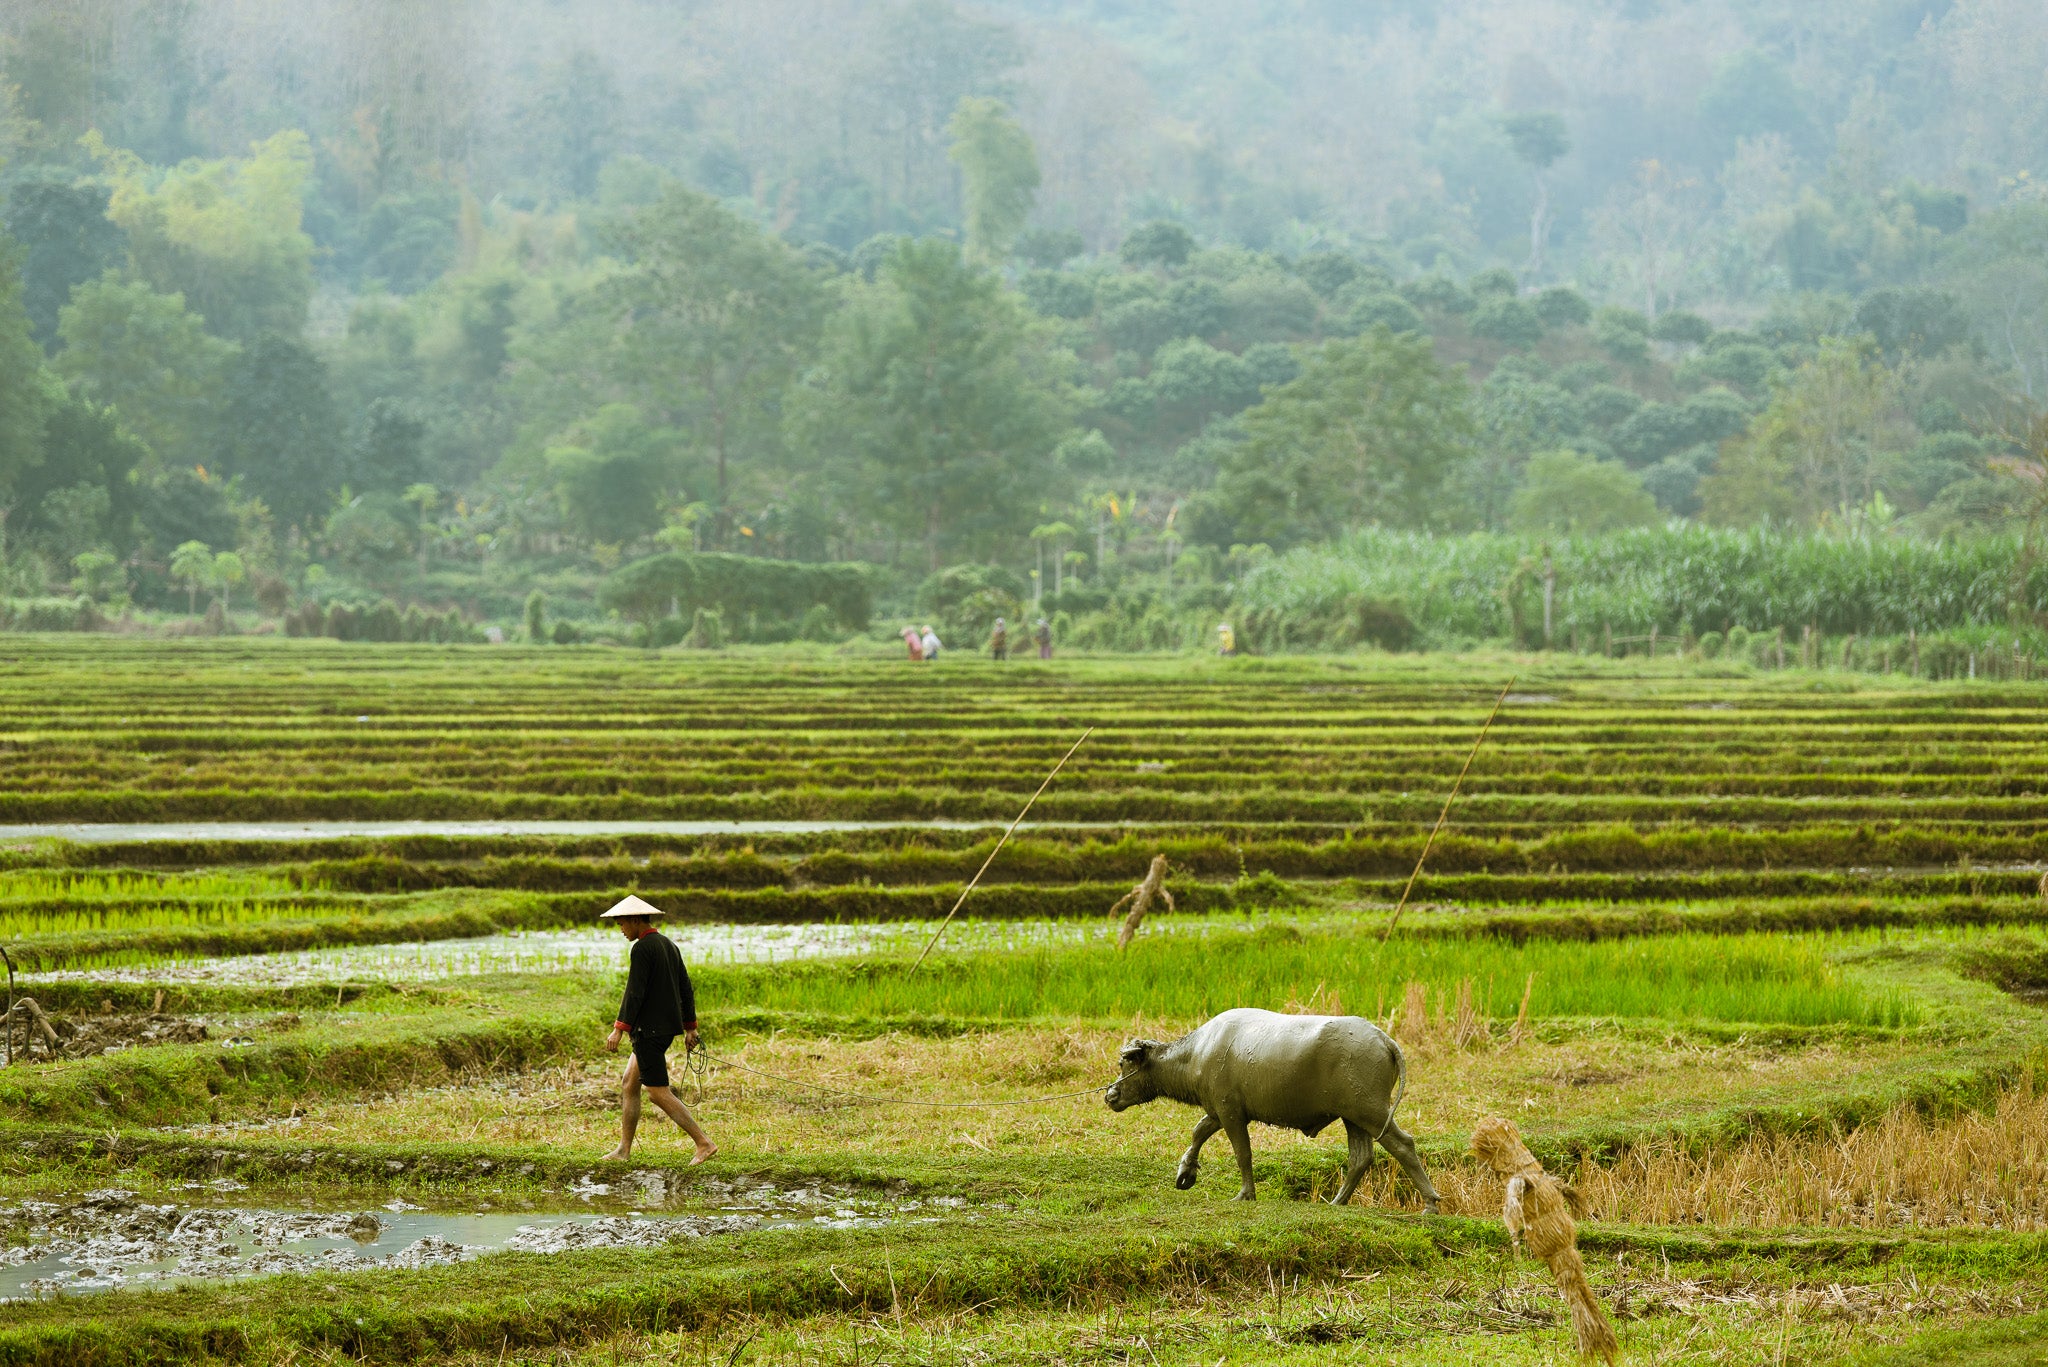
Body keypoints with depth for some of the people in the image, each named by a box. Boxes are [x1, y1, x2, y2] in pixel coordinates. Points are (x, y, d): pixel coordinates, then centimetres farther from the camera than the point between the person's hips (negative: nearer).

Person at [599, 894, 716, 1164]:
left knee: (658, 1093, -7)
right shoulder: (669, 945, 14)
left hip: (649, 1029, -10)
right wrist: (690, 1028, 20)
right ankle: (624, 1148, 18)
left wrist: (619, 1029, -21)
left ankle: (704, 1142, -13)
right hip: (668, 1026, 10)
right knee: (629, 1084, 16)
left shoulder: (642, 949, -15)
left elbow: (635, 992, -21)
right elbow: (685, 988, 16)